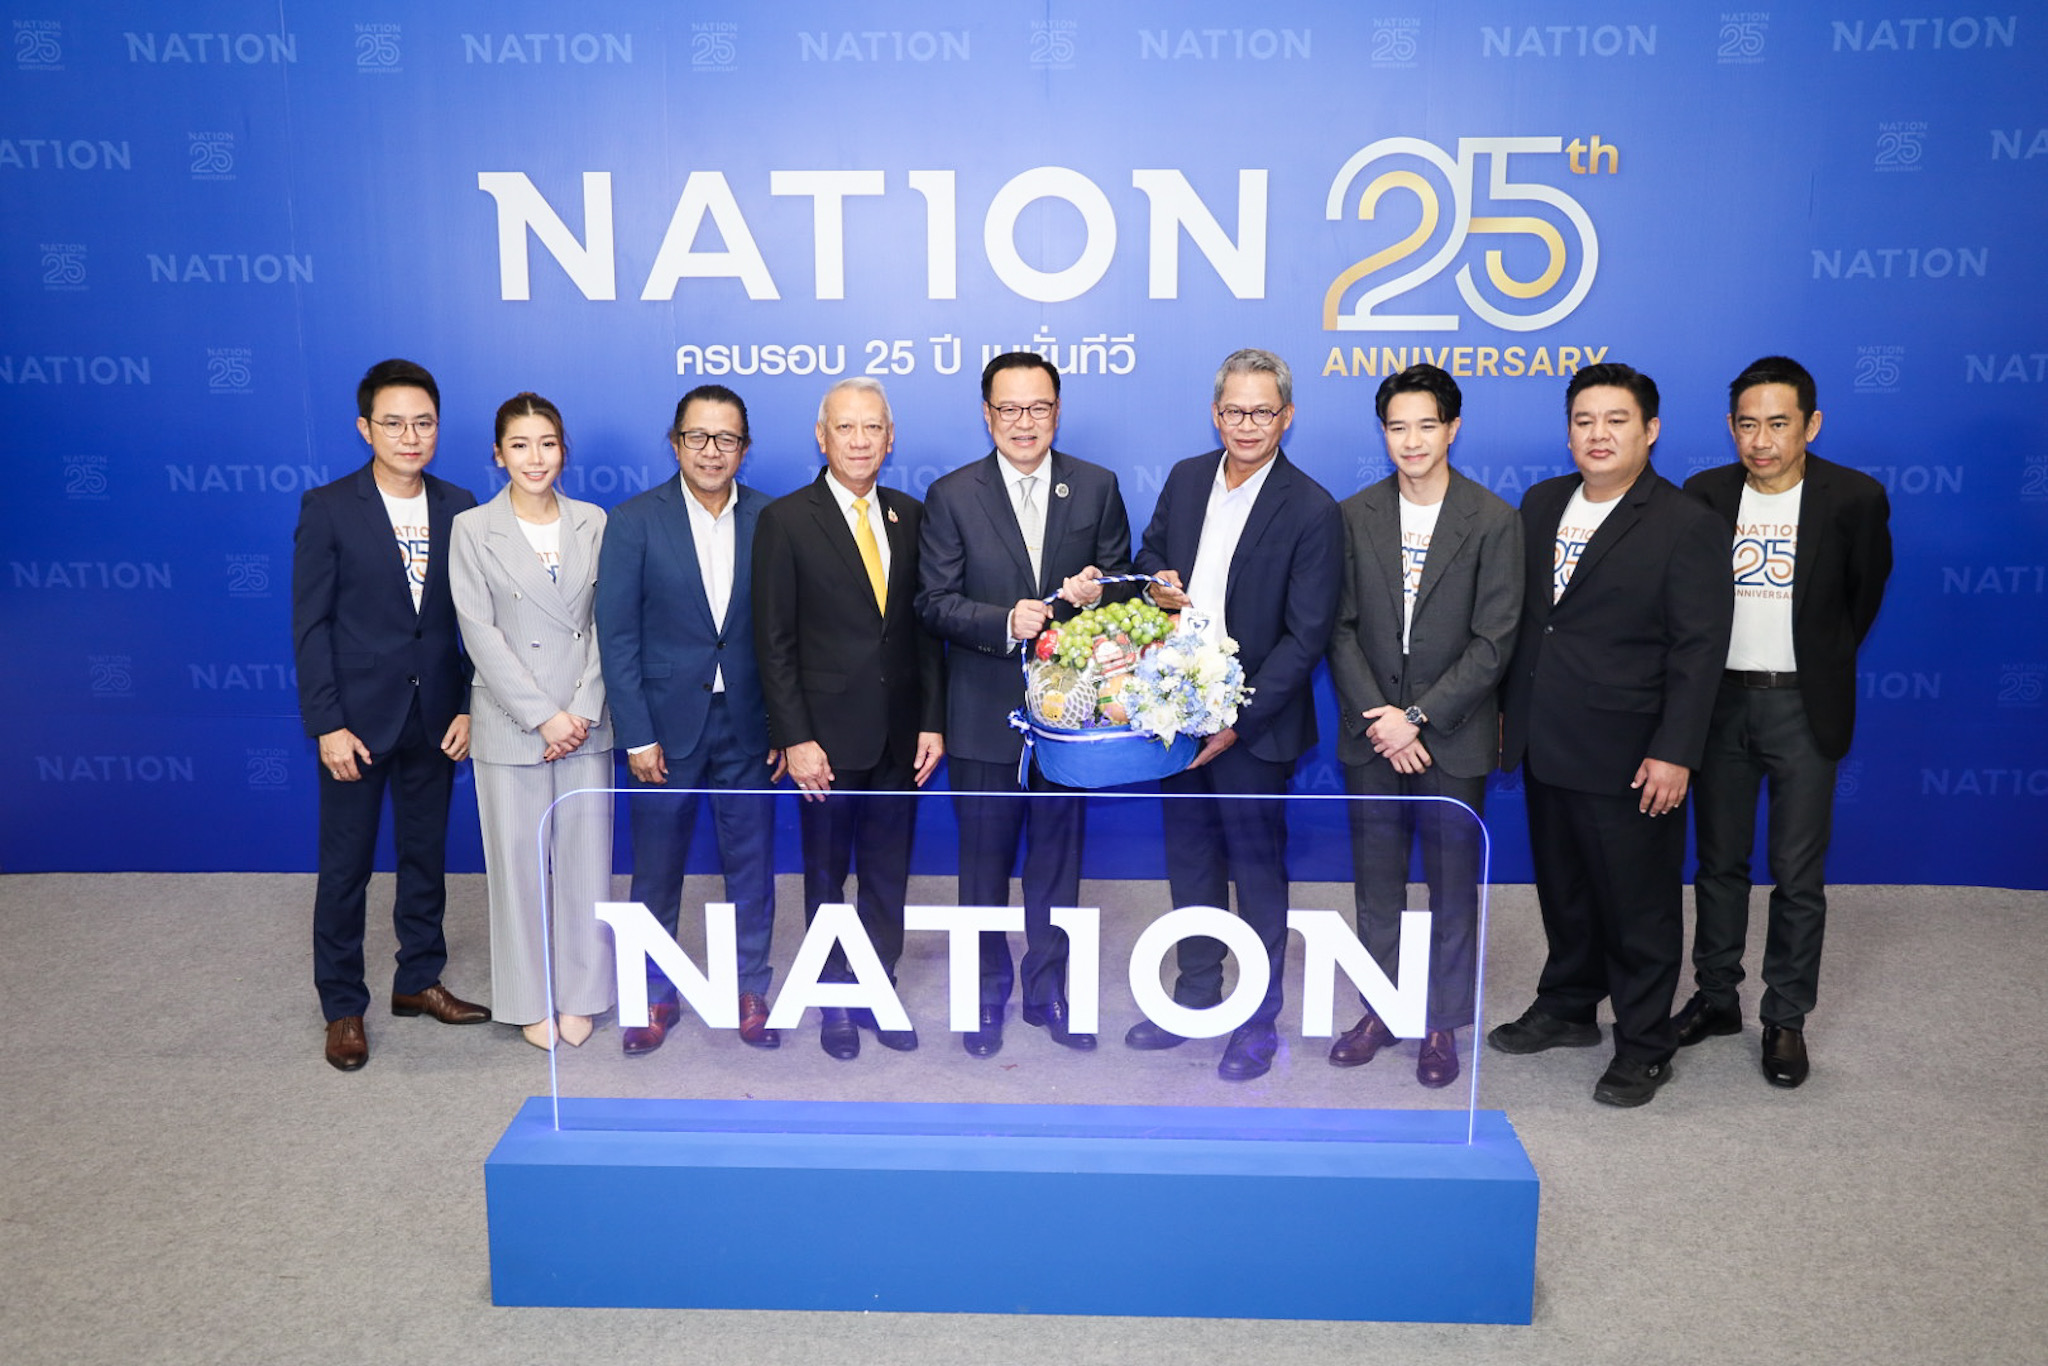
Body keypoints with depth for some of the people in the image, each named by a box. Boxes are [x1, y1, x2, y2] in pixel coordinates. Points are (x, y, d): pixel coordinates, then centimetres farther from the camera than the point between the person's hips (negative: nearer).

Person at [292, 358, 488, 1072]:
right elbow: (310, 624, -8)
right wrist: (327, 724, -13)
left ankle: (418, 980, 31)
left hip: (435, 717, 3)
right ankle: (342, 1007, 21)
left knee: (426, 856, 15)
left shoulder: (458, 506, 2)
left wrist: (468, 706, -1)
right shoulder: (328, 508, -7)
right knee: (345, 867, 6)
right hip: (357, 719, -3)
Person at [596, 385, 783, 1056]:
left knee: (751, 865, 9)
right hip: (666, 724, -1)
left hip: (747, 725, 1)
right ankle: (655, 995, 28)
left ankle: (749, 991, 26)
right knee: (656, 870, 10)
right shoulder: (635, 520, -4)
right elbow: (617, 636, -5)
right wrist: (637, 735, -9)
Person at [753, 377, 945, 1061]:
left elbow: (927, 626, 7)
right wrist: (795, 738, -12)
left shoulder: (912, 516, 6)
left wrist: (933, 720, 1)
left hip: (899, 736, 3)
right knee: (826, 876, 11)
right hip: (827, 736, -3)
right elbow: (774, 641, -7)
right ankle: (836, 1001, 27)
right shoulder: (785, 520, -5)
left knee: (888, 875, 12)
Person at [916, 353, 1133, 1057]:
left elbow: (1124, 581, 6)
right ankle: (987, 993, 29)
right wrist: (1005, 621, -22)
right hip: (984, 713, -1)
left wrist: (1100, 591, -17)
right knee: (984, 859, 11)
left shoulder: (1098, 487, 2)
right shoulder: (951, 495, -3)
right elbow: (934, 602, -6)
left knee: (1058, 854, 13)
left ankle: (1048, 990, 30)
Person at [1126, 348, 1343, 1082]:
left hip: (1251, 724, -5)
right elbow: (1150, 551, 20)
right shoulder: (1185, 478, 4)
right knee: (1190, 858, 17)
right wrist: (1158, 587, -4)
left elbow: (1306, 637, -14)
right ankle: (1196, 995, 34)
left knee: (1258, 868, 7)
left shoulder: (1312, 511, -13)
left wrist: (1238, 719, -18)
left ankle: (1260, 1019, 24)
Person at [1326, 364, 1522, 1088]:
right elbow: (1341, 628, 0)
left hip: (1452, 737, -2)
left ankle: (1443, 1021, 24)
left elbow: (1493, 641, -9)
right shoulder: (1354, 515, 3)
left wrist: (1419, 716, -14)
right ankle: (1383, 1009, 28)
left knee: (1453, 886, 8)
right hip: (1372, 735, 2)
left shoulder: (1493, 520, -5)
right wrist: (1378, 722, -10)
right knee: (1376, 883, 11)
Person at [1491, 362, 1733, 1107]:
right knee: (1562, 888, 19)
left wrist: (1674, 753, -17)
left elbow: (1699, 648, -13)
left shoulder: (1687, 526, -9)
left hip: (1628, 756, -6)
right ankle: (1567, 1008, 37)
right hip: (1545, 745, 6)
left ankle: (1643, 1046, 20)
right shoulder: (1541, 504, 9)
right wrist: (1506, 708, 13)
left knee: (1638, 902, 5)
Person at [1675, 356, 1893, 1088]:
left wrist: (1826, 663, 14)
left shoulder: (1855, 497, -8)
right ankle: (1716, 999, 26)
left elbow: (1867, 589, 8)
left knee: (1798, 875, 3)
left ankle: (1786, 1020, 17)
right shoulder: (1703, 495, -2)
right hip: (1719, 699, 2)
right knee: (1719, 863, 12)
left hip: (1802, 705, -2)